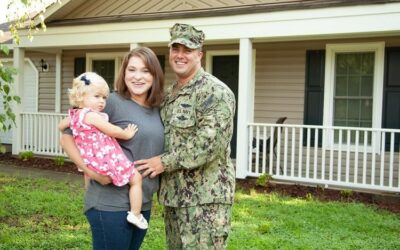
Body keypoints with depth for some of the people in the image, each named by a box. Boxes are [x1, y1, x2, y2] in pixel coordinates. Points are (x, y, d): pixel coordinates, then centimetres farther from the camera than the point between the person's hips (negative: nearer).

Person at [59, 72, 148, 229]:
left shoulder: (74, 115, 9)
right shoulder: (92, 115, -18)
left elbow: (61, 126, 29)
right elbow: (113, 131, -15)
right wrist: (127, 134, 2)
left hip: (91, 162, 9)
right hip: (109, 161, -8)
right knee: (136, 179, 3)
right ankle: (135, 214, 3)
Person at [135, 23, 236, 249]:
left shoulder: (215, 92, -12)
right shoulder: (170, 94, 15)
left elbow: (210, 143, -22)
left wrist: (165, 162, -18)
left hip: (205, 198, -9)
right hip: (174, 195, 9)